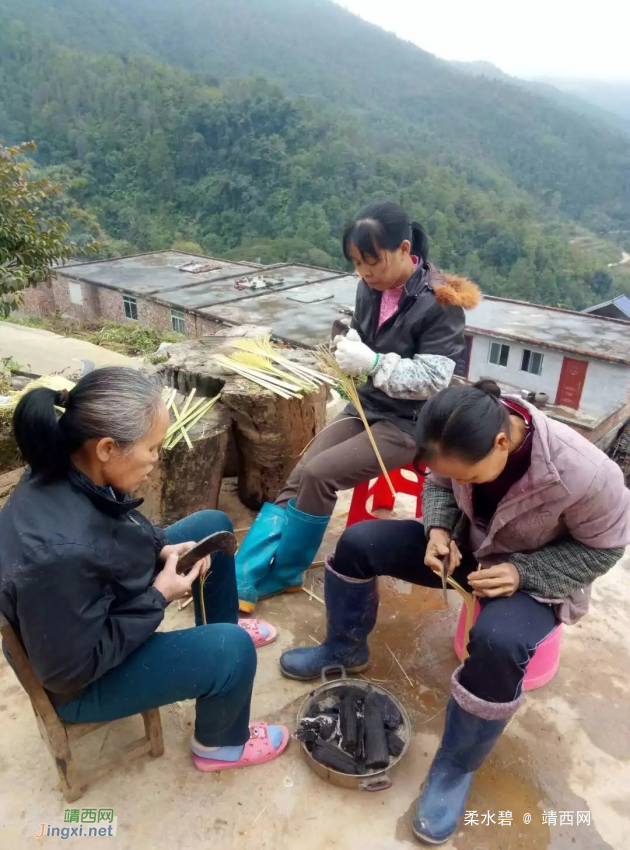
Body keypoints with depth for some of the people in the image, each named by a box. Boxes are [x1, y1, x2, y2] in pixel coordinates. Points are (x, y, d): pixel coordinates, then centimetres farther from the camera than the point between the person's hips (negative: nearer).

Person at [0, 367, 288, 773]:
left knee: (213, 526, 8)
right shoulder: (60, 554, -42)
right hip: (83, 677, -8)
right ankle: (219, 744, 15)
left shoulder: (66, 472, -17)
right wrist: (159, 597, -24)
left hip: (101, 611, 8)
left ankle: (219, 629, 33)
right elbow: (70, 670, -28)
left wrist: (161, 549, -11)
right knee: (233, 649, -19)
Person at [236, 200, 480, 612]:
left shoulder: (440, 302, -17)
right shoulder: (371, 288, 1)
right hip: (369, 406, 7)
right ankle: (242, 578, -6)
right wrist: (350, 348, -7)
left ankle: (277, 576, -1)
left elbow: (434, 379, -19)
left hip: (411, 422, -6)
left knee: (318, 475, -21)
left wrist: (373, 364, -30)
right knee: (298, 478, -11)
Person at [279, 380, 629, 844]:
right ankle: (346, 649, 17)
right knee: (358, 542, -10)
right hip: (467, 547, 5)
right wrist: (439, 530, -21)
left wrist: (522, 572, -27)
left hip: (534, 577, -4)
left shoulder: (585, 473, -35)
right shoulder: (467, 439, -23)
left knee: (498, 642, -37)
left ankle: (457, 764, -7)